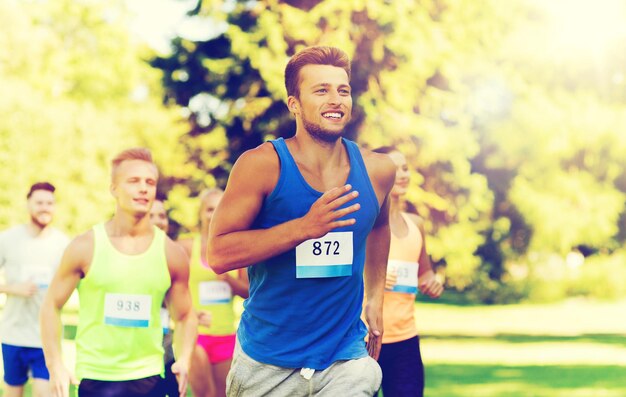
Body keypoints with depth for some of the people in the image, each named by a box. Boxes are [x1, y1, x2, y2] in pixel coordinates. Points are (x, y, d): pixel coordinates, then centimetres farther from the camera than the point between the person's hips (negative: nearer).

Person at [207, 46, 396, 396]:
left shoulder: (376, 170, -1)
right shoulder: (263, 165, -12)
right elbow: (218, 254, -18)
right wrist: (305, 227, -26)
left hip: (345, 361, 2)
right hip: (266, 363, -2)